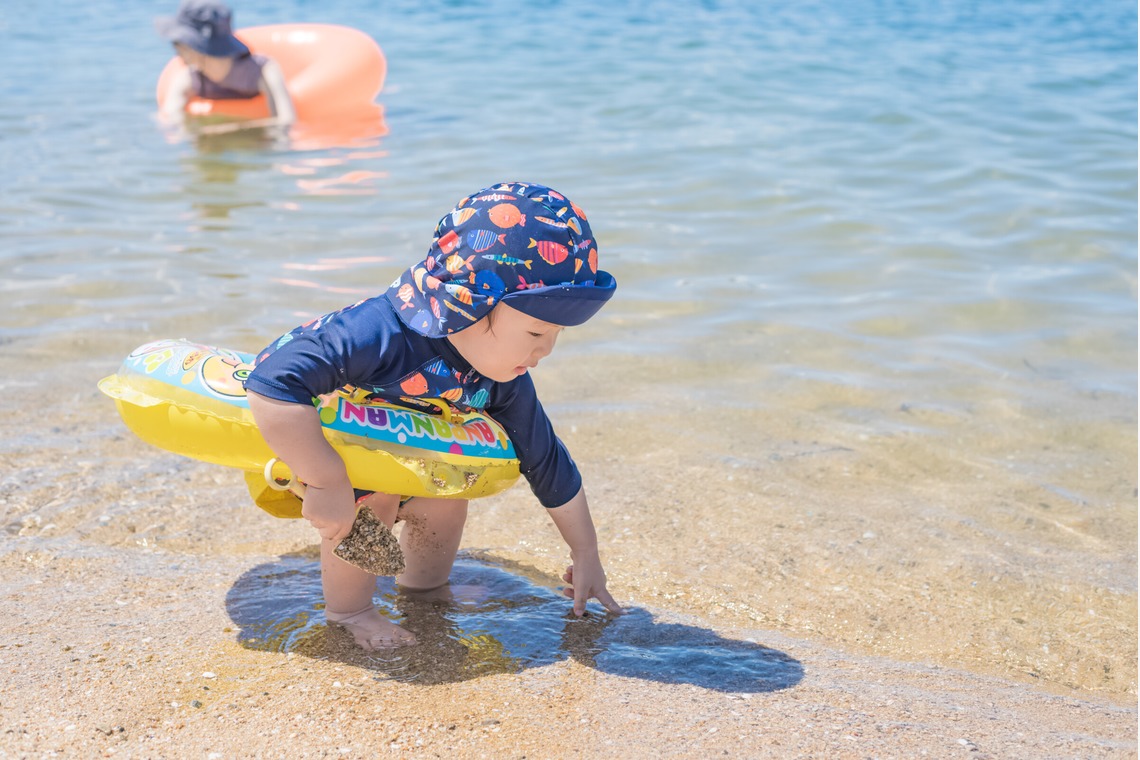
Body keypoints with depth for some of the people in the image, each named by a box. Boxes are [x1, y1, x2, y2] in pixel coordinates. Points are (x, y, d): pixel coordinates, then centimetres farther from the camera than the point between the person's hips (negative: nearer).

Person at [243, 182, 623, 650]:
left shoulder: (504, 382, -20)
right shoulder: (378, 334, -45)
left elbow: (546, 461, -7)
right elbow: (274, 385, -53)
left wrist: (586, 555, 0)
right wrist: (328, 482, -50)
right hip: (293, 438, -6)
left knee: (445, 503, -1)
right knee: (372, 501, -27)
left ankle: (423, 589, 27)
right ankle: (348, 609, -4)